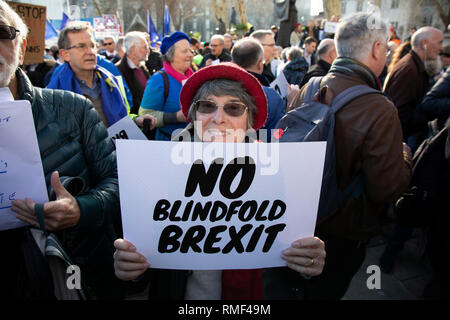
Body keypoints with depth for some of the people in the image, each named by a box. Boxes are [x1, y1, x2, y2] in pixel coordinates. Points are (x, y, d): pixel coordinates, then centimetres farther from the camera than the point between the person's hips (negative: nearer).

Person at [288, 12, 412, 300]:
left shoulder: (308, 90, -10)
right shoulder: (380, 111, -28)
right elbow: (389, 189, -23)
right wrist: (405, 155, -5)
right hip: (344, 232, -5)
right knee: (325, 290, 20)